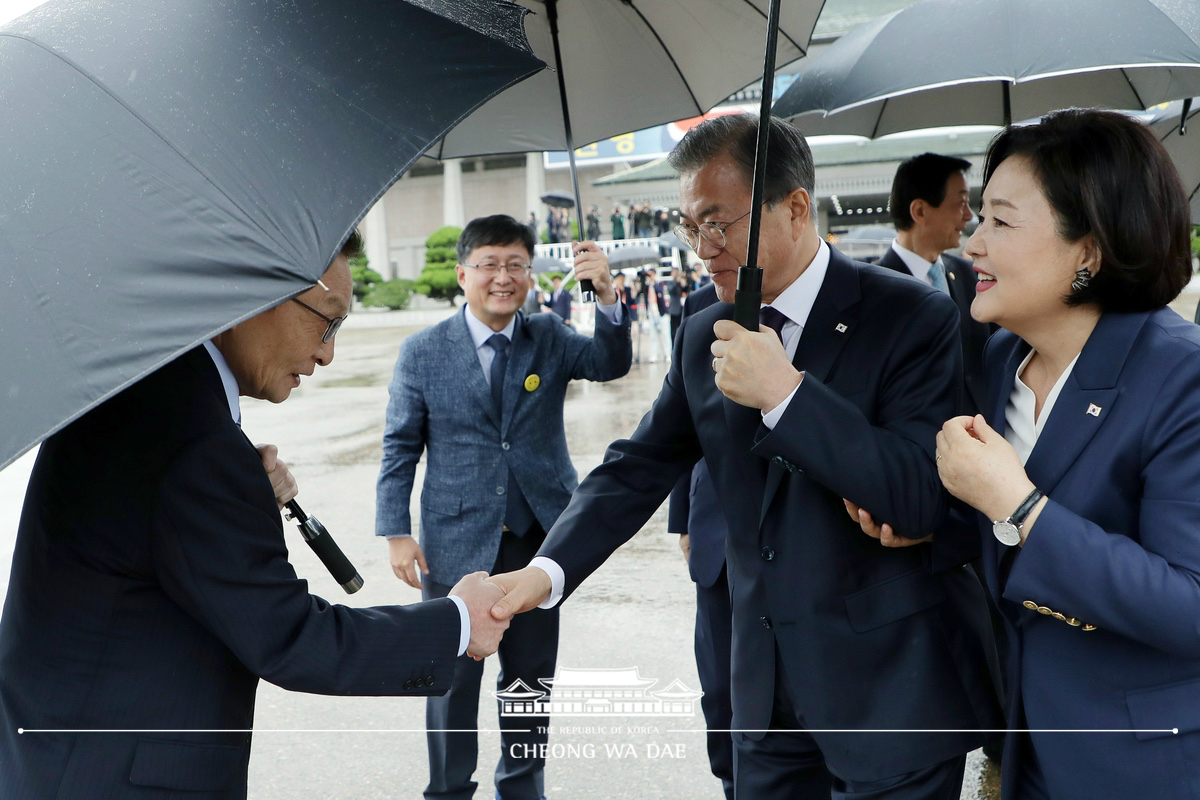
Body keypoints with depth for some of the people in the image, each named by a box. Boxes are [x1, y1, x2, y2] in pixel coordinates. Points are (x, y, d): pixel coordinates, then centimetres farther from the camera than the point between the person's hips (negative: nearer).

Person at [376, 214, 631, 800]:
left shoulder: (549, 338, 1)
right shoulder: (422, 352, -3)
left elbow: (610, 364, -16)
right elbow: (400, 449, -1)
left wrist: (605, 295, -34)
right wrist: (397, 534, -6)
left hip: (539, 538, 2)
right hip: (457, 544, -2)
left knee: (532, 673, 16)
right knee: (453, 679, 10)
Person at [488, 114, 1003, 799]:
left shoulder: (915, 317, -13)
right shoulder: (705, 338, 4)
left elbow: (925, 498, -21)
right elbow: (640, 468, 5)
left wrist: (786, 393, -26)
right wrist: (546, 570, -8)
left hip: (894, 690, -5)